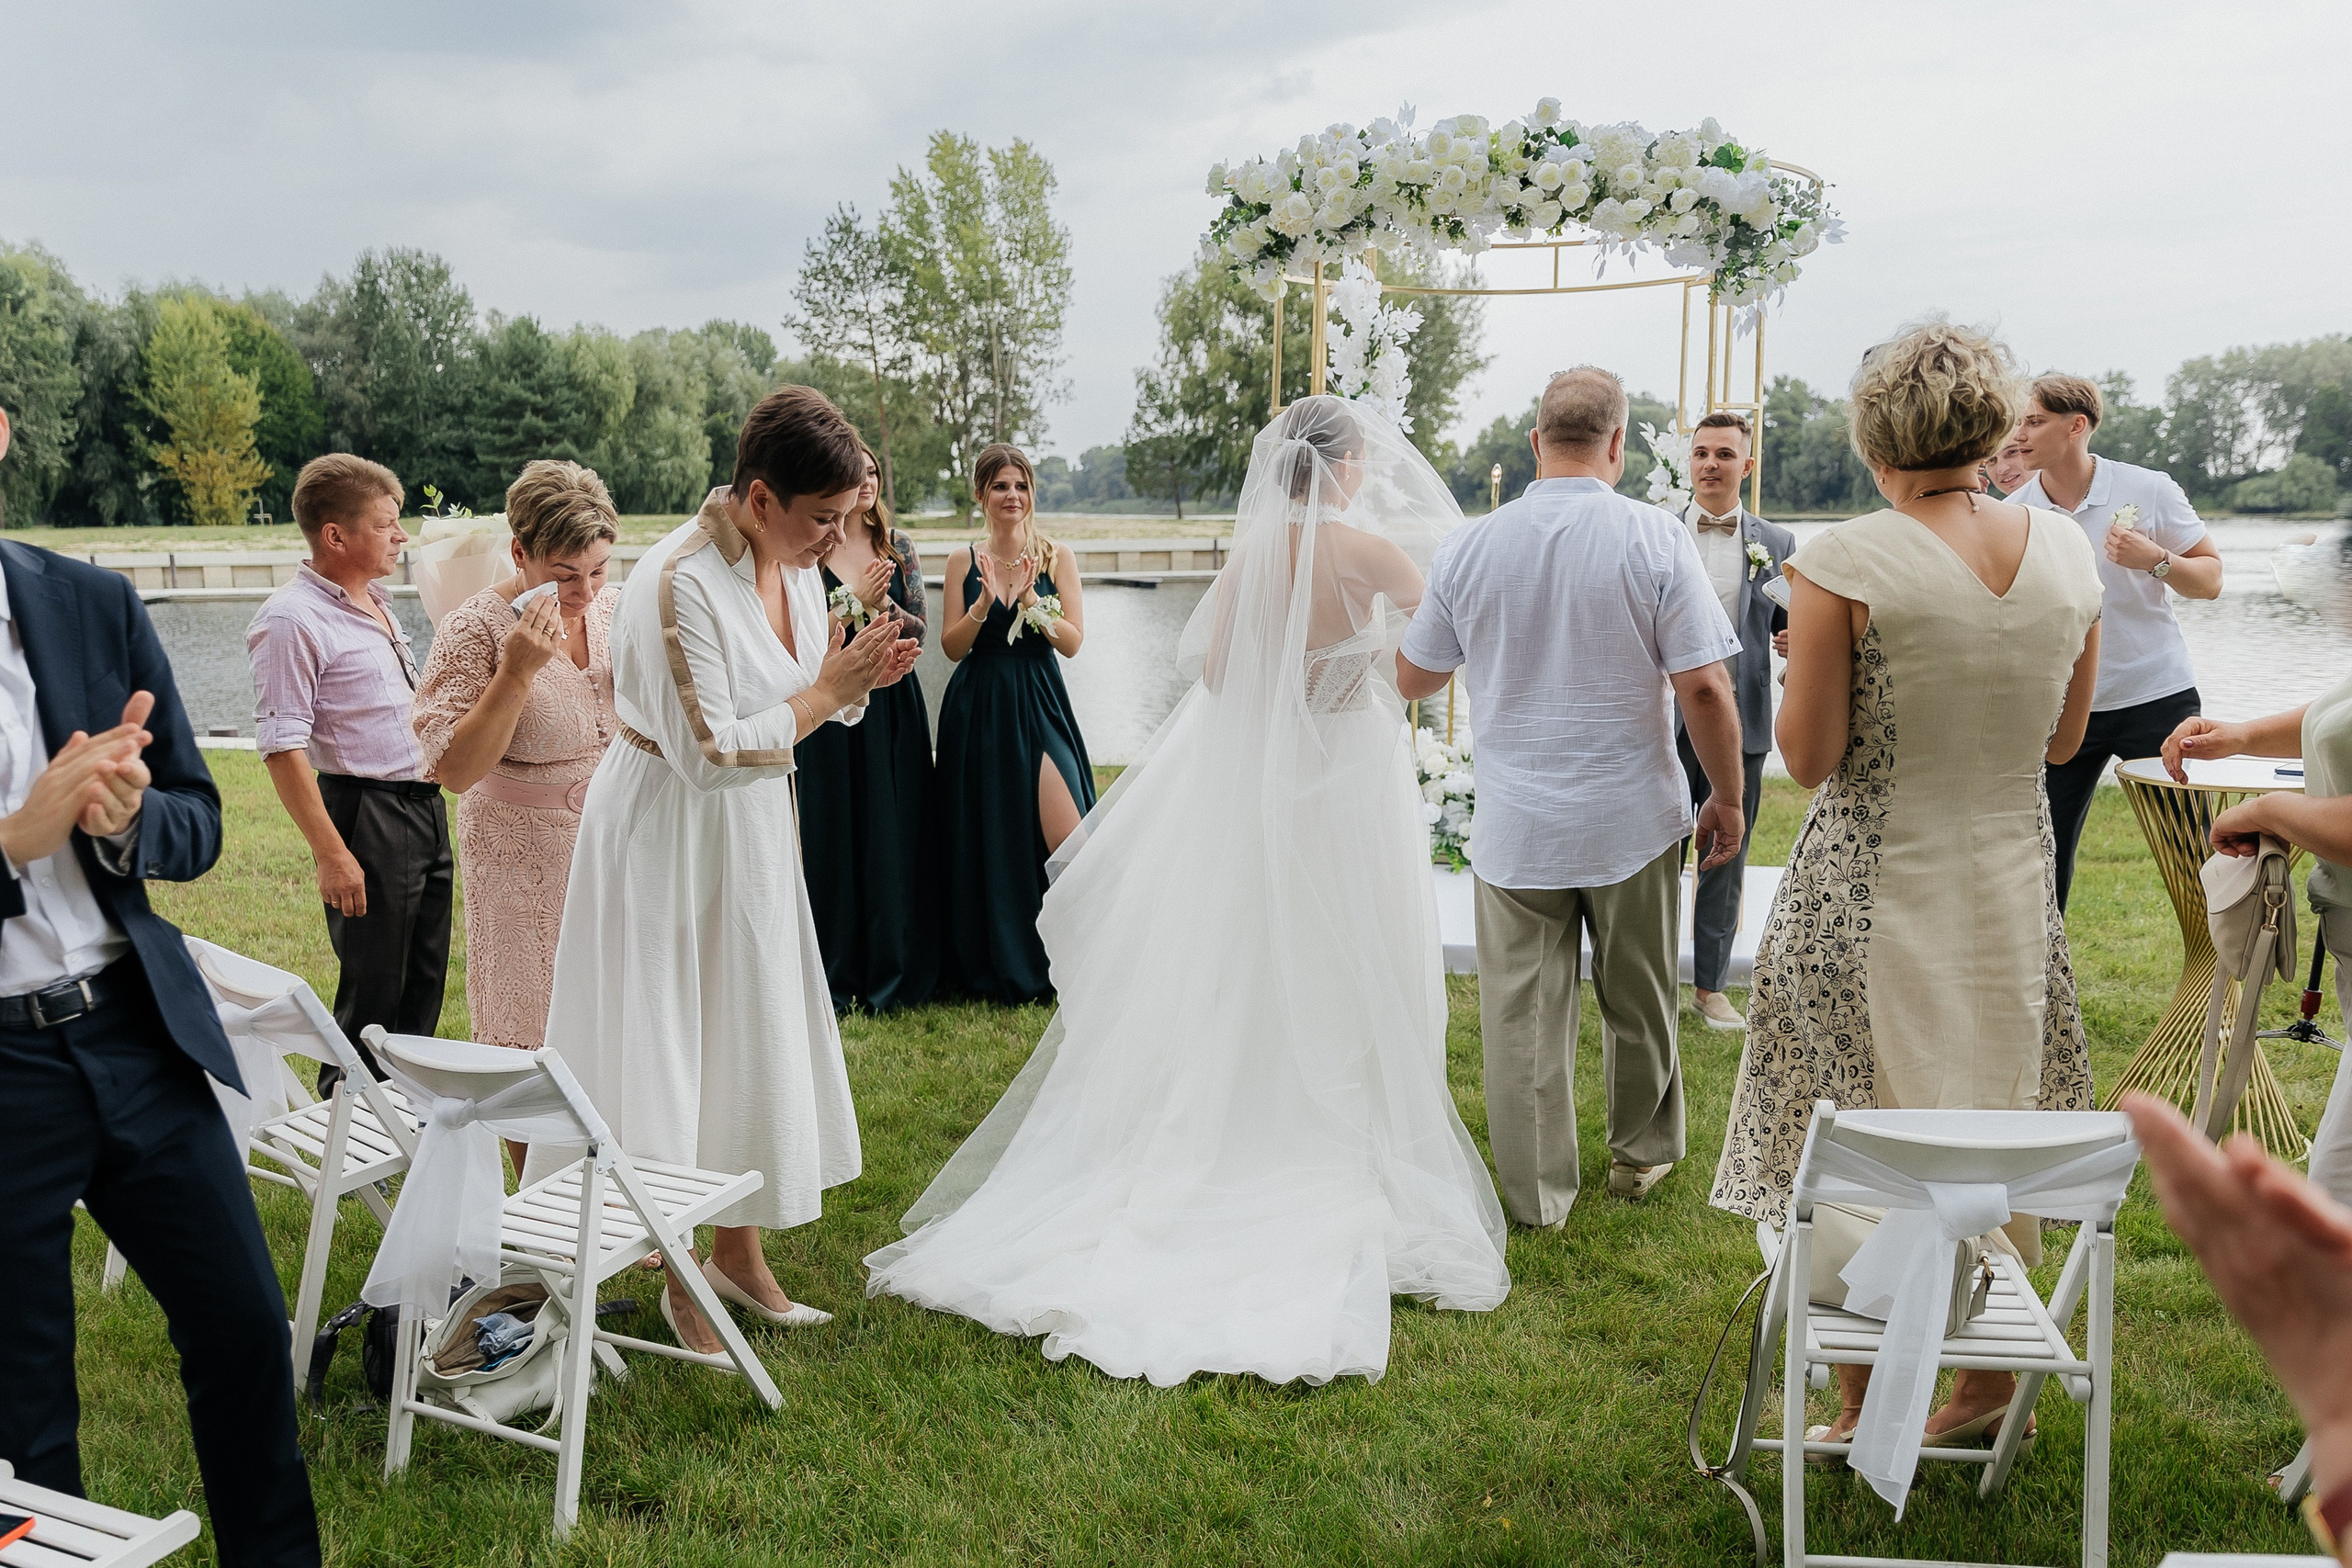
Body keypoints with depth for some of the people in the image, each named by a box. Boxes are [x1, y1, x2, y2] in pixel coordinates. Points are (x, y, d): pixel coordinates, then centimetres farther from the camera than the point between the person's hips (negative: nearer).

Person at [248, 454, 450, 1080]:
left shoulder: (375, 603, 13)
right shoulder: (293, 619, -14)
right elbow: (282, 748, -18)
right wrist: (331, 855, -21)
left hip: (425, 808, 8)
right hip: (367, 812, -8)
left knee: (424, 988, 15)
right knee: (371, 996, 0)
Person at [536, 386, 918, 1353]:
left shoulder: (794, 562, -1)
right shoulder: (680, 584, -26)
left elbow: (808, 701, 11)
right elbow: (708, 754, -27)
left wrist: (861, 678, -10)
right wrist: (824, 693, -22)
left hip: (751, 837, 8)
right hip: (668, 839, -8)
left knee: (752, 1042, 15)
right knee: (668, 1054, 2)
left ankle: (739, 1254, 31)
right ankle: (680, 1282, 17)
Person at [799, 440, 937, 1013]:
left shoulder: (898, 547, 9)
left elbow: (918, 628, 4)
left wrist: (884, 605, -15)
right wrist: (856, 601, -16)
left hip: (893, 707, 3)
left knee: (895, 837, 5)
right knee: (833, 837, 0)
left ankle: (893, 976, 16)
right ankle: (836, 980, 11)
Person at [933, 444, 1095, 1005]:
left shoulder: (1057, 557, 3)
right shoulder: (964, 561, 6)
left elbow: (1073, 642, -3)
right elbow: (952, 646, 2)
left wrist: (1029, 599, -15)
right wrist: (984, 603, -13)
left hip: (1038, 709, -1)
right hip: (977, 712, 1)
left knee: (1062, 838, -10)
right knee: (983, 837, 5)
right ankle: (990, 967, 17)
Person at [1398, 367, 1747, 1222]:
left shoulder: (1469, 545, -4)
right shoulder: (1656, 537, -10)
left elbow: (1411, 677, 8)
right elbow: (1704, 687, -12)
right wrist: (1727, 798, 1)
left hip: (1514, 824, 1)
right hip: (1633, 818, 0)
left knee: (1524, 1014, 8)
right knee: (1638, 1001, 18)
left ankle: (1537, 1193, 16)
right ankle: (1641, 1151, 36)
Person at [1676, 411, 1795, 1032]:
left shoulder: (1778, 545, 7)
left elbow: (1791, 630, 9)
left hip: (1740, 722, 1)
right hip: (1666, 719, -1)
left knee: (1727, 859, 9)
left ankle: (1710, 985, 21)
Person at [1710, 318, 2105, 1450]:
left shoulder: (1845, 564, -17)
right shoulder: (2067, 554, -1)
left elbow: (1809, 755, -13)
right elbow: (2064, 739, 8)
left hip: (1872, 898, -4)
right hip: (2013, 888, 5)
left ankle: (1862, 1405, 22)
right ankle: (1990, 1382, 34)